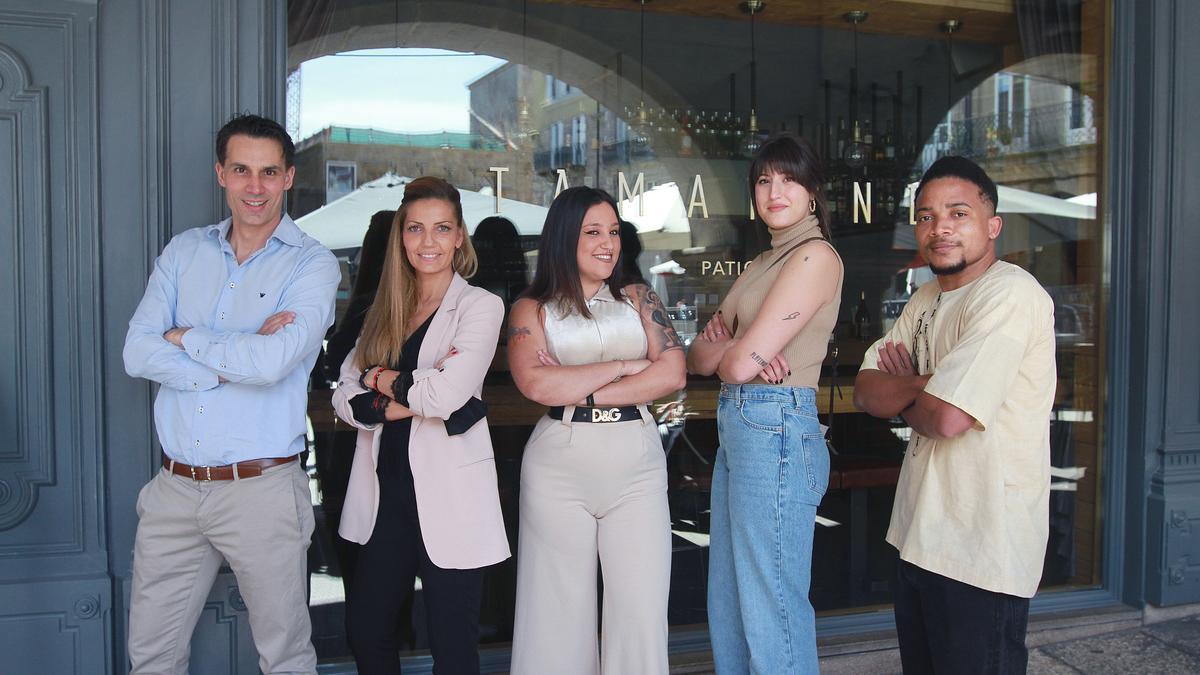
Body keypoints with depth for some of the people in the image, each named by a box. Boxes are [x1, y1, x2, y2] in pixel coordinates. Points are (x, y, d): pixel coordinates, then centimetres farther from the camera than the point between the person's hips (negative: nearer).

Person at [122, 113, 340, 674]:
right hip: (175, 487, 4)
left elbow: (272, 361, -21)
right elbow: (138, 353, -3)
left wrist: (185, 338, -6)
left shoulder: (312, 264, -5)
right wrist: (236, 358, -13)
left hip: (262, 490, -4)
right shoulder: (182, 252, 9)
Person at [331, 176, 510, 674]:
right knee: (365, 632, 13)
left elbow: (448, 393, -19)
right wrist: (404, 402, -14)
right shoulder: (383, 310, 12)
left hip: (449, 495, -5)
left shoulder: (480, 305, -5)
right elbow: (344, 396, 3)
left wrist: (385, 381, -3)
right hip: (386, 490, 5)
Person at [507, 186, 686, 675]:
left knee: (641, 610, 0)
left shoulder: (639, 300, 11)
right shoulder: (532, 310, 5)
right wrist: (624, 365, -9)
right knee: (562, 607, 7)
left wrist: (578, 392, -9)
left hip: (637, 469, 1)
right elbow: (535, 383, -12)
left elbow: (672, 373, -3)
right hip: (558, 471, -1)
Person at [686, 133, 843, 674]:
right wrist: (728, 346, -11)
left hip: (776, 432, -9)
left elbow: (741, 363, -18)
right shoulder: (761, 264, 18)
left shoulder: (816, 256, -11)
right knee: (727, 603, 17)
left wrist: (731, 353, 5)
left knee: (770, 609, -1)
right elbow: (698, 356, 10)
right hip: (737, 430, 10)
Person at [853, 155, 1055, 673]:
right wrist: (923, 385, -14)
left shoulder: (1010, 295, -18)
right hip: (919, 533, 9)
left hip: (981, 551, -9)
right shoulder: (926, 300, 12)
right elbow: (866, 391, 6)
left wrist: (901, 395, -4)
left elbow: (947, 416, -26)